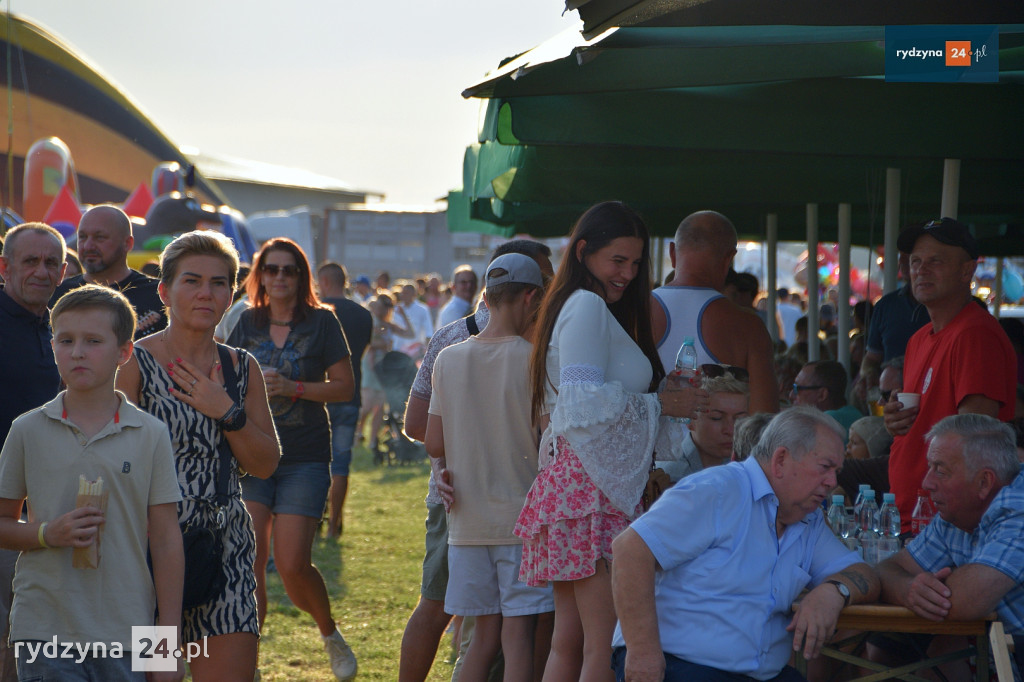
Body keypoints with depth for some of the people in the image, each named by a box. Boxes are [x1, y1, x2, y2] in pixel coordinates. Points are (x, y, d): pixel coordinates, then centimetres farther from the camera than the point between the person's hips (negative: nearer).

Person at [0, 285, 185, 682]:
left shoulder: (150, 436, 3)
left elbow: (166, 541, 4)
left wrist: (168, 640, 1)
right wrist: (48, 534, -11)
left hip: (125, 634, 0)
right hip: (44, 631, 0)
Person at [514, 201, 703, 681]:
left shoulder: (582, 307, 24)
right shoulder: (588, 306, -7)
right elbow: (586, 401, -17)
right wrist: (660, 403, -10)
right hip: (593, 490, -11)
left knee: (568, 643, 10)